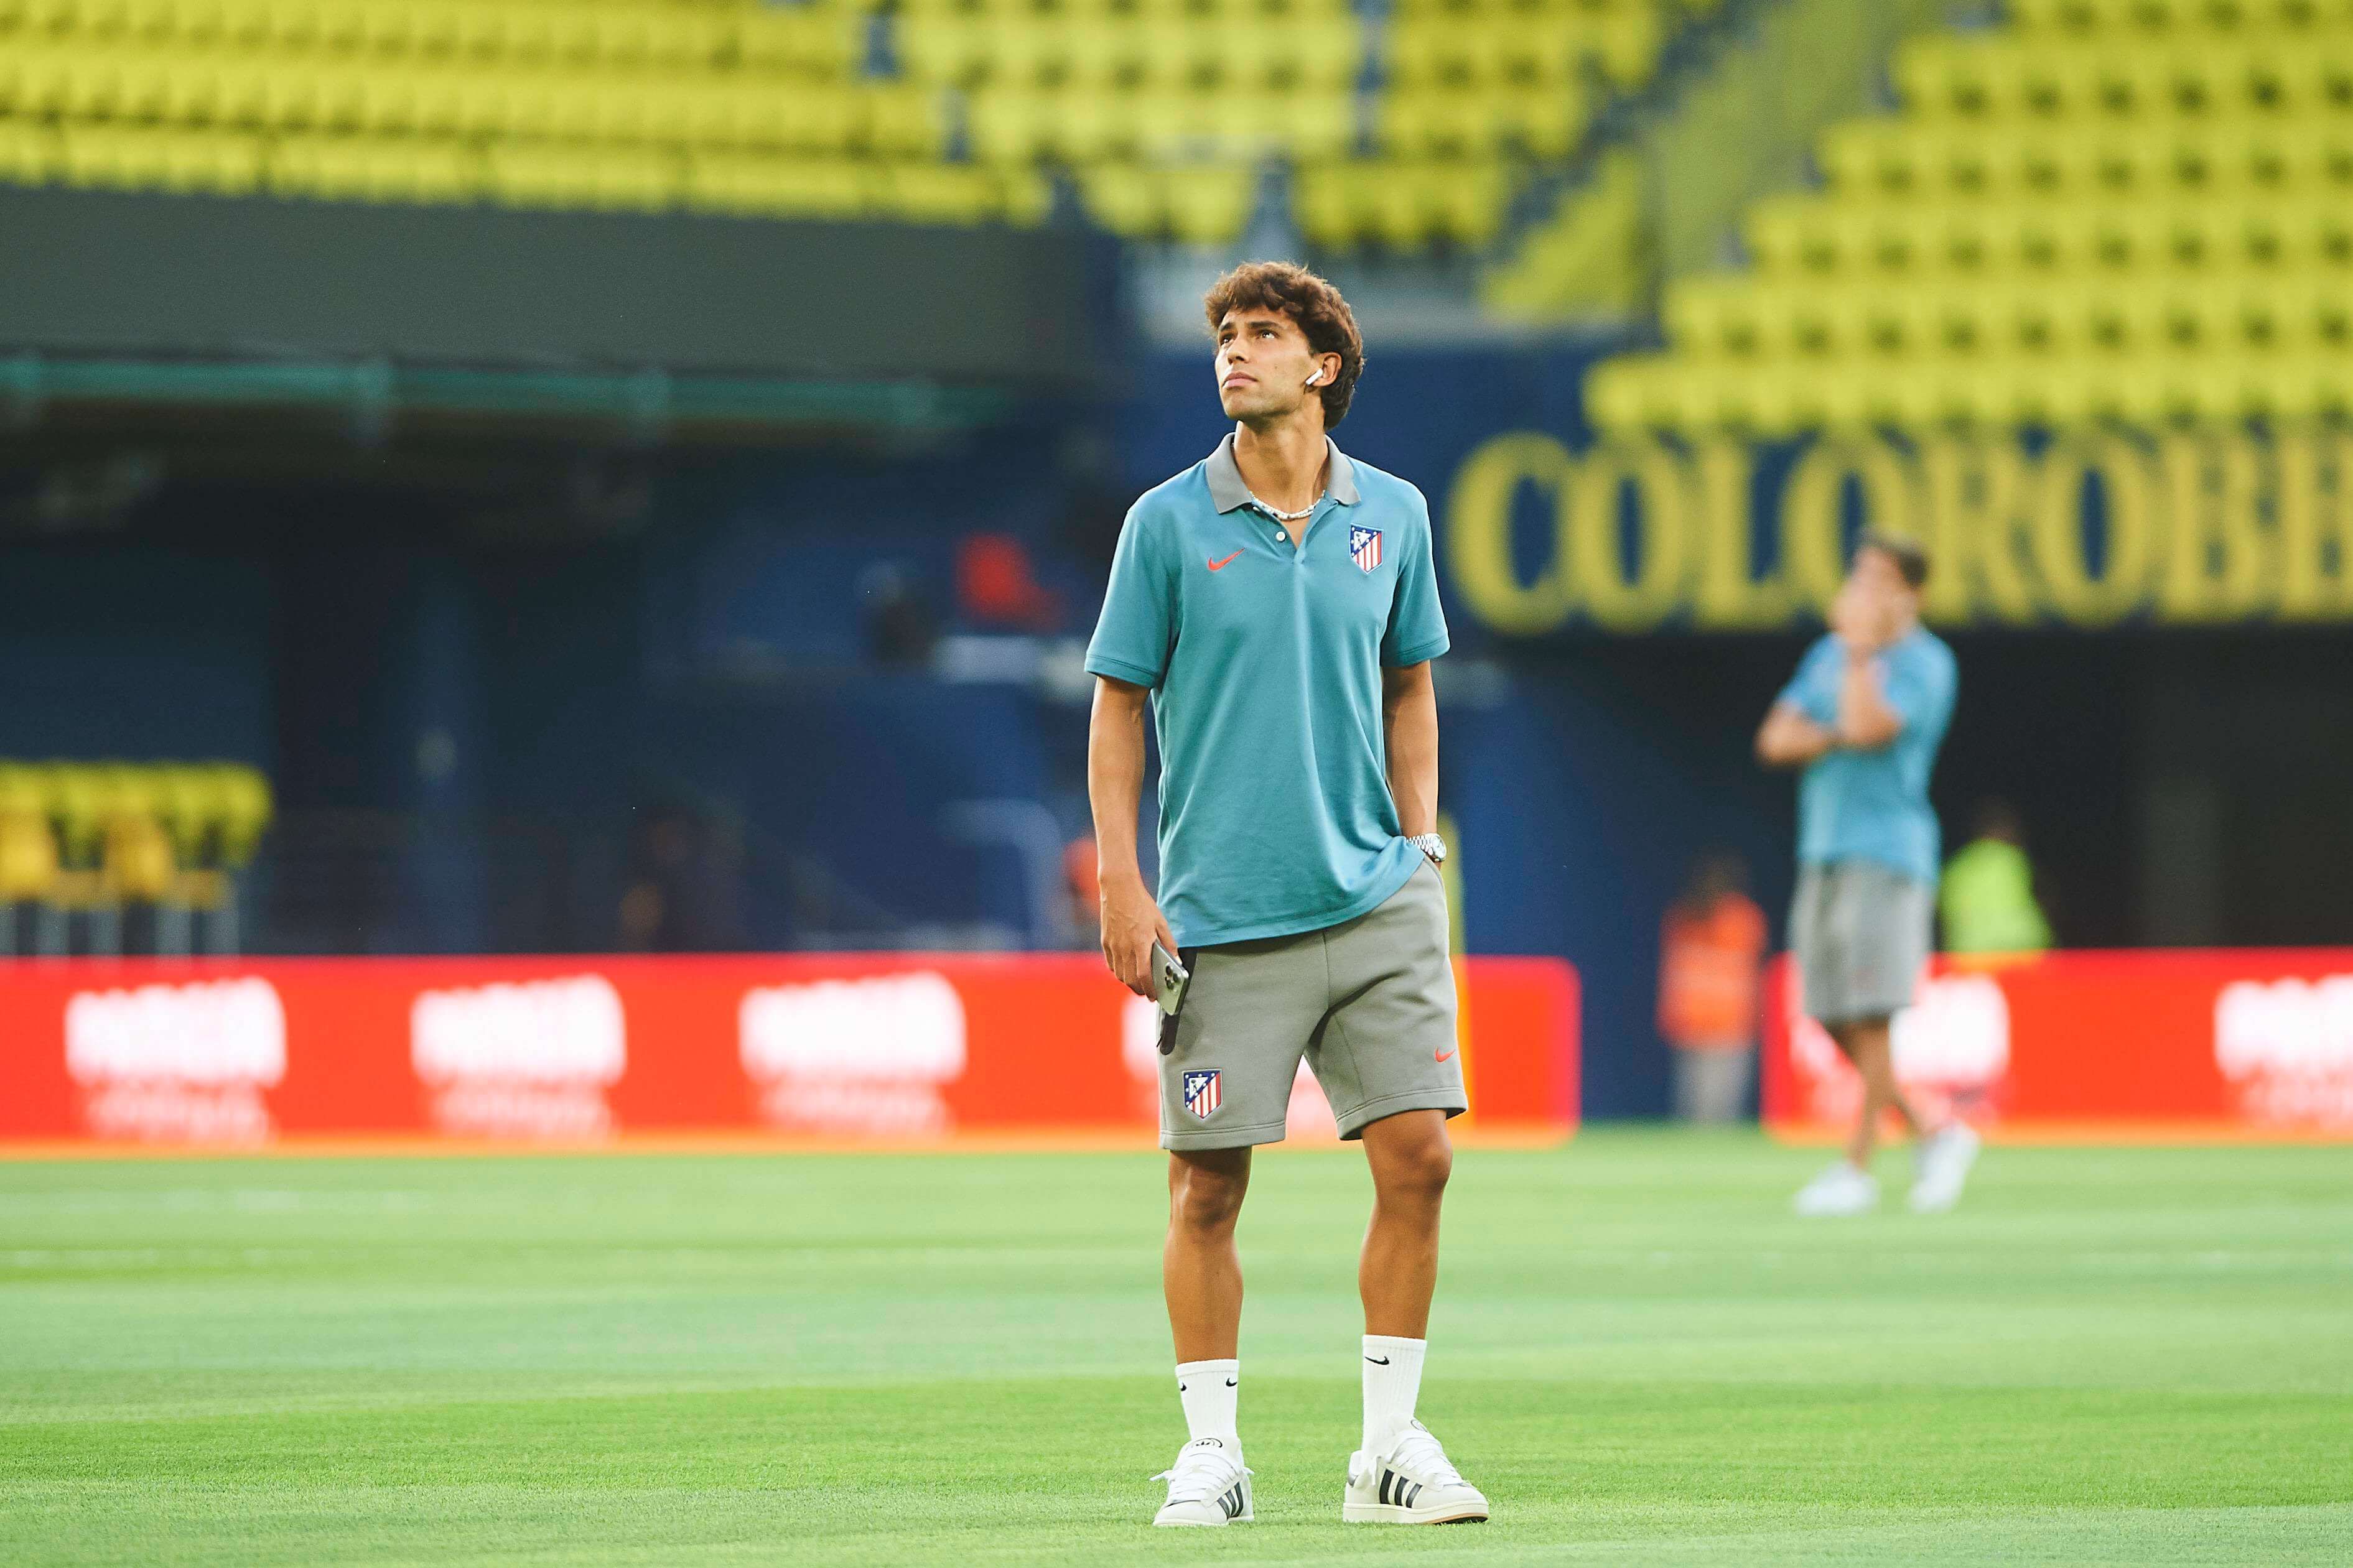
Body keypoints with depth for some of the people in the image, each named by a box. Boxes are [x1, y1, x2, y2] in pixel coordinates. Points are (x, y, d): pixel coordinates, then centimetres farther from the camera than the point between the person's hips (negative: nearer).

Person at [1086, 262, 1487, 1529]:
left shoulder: (1391, 516, 7)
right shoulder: (1167, 523, -1)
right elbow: (1118, 707, 2)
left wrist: (1420, 846, 10)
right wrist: (1120, 881, -5)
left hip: (1375, 902, 2)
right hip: (1221, 915, -2)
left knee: (1417, 1154, -5)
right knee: (1207, 1185, -1)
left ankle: (1390, 1446, 5)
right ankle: (1210, 1449, 10)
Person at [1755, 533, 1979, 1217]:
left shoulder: (1923, 662, -5)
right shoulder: (1828, 654, 16)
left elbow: (1870, 726, -20)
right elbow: (1776, 740, 10)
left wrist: (1861, 646, -14)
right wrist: (1836, 736, -7)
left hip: (1887, 849, -7)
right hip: (1824, 851, 7)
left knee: (1870, 1016, -10)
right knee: (1832, 1019, 6)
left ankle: (1857, 1168, -7)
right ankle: (1935, 1136, 17)